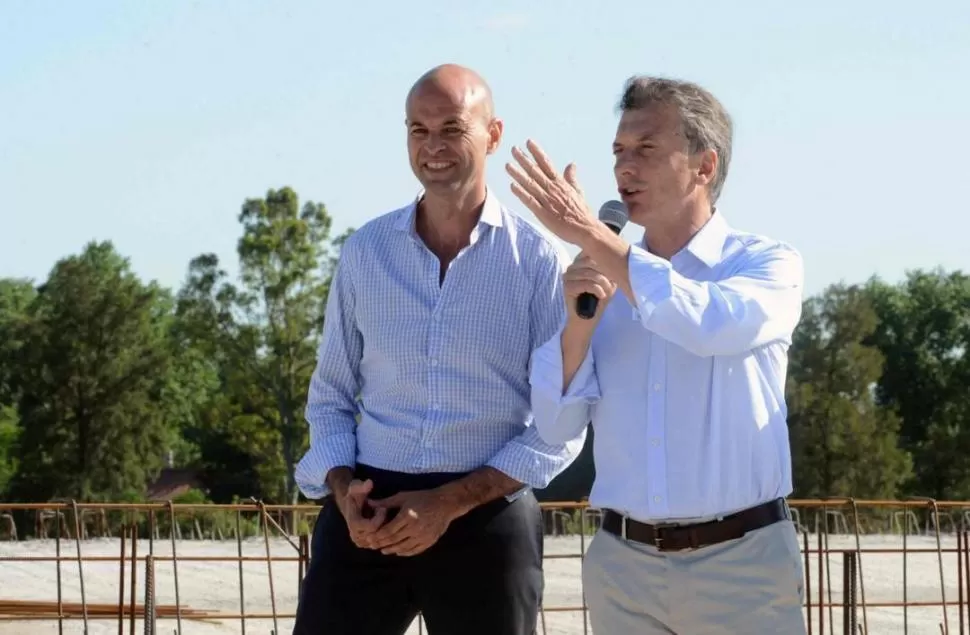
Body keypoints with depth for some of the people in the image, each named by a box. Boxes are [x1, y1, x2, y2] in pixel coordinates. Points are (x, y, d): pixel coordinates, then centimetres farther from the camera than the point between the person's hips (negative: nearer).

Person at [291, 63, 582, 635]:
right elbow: (331, 396, 13)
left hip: (487, 522, -2)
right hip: (369, 516, 2)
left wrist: (449, 504, -12)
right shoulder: (365, 251, 7)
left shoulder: (541, 260, -2)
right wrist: (344, 492, -6)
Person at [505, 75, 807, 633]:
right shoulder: (603, 279, 8)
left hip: (741, 563, -3)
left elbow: (714, 326, -24)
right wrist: (579, 321, -12)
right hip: (621, 564, 3)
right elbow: (558, 425, 4)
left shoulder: (769, 264, -2)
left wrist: (588, 234, -20)